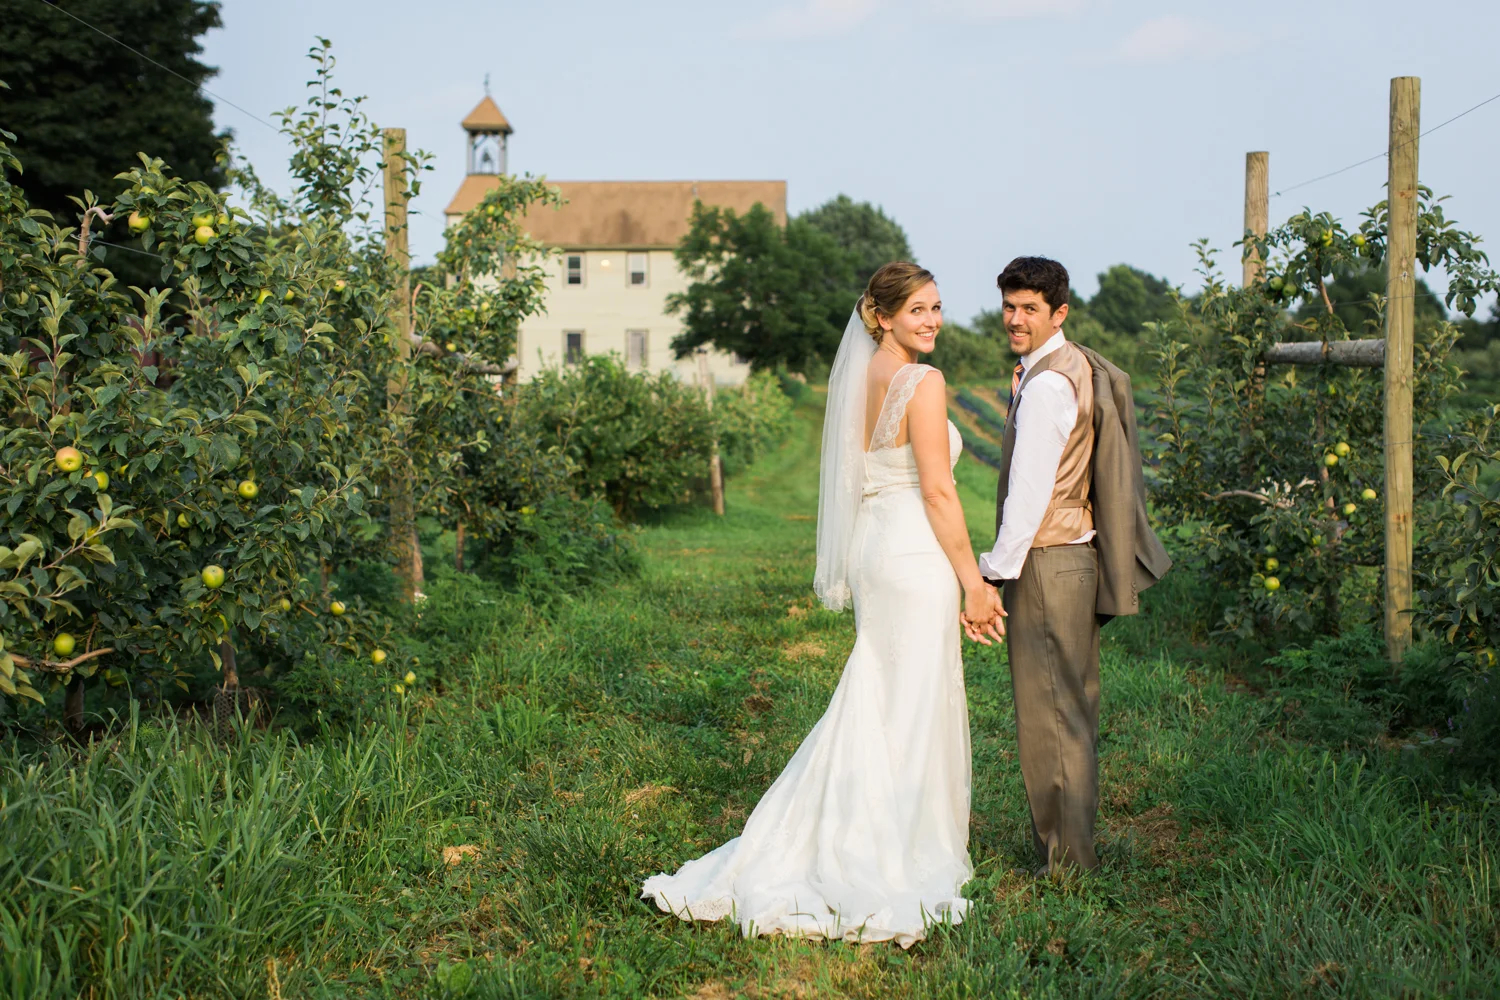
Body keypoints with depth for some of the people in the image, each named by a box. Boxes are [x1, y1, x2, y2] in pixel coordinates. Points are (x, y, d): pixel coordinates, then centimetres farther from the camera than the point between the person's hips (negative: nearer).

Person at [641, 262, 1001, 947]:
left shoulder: (858, 380, 12)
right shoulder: (922, 382, -13)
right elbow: (937, 489, -16)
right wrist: (972, 582, -11)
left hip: (870, 551, 8)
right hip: (915, 557, -8)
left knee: (873, 705, 16)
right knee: (914, 710, 1)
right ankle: (900, 867, 10)